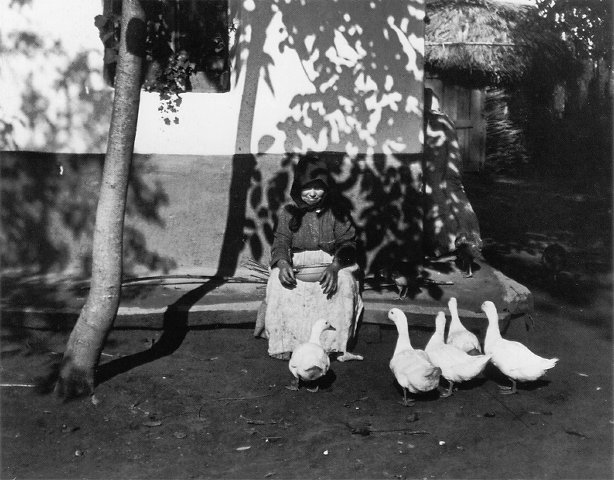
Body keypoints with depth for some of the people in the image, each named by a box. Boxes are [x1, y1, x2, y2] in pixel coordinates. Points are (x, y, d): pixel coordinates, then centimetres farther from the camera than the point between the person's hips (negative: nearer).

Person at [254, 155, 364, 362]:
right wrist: (282, 263, -26)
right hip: (295, 269, 1)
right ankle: (285, 344, -29)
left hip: (330, 267, 0)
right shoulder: (288, 213, 9)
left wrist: (335, 266, -24)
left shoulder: (337, 213, 7)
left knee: (343, 282, -33)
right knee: (279, 282, -31)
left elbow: (348, 244, -1)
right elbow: (280, 243, 0)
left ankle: (333, 345, -29)